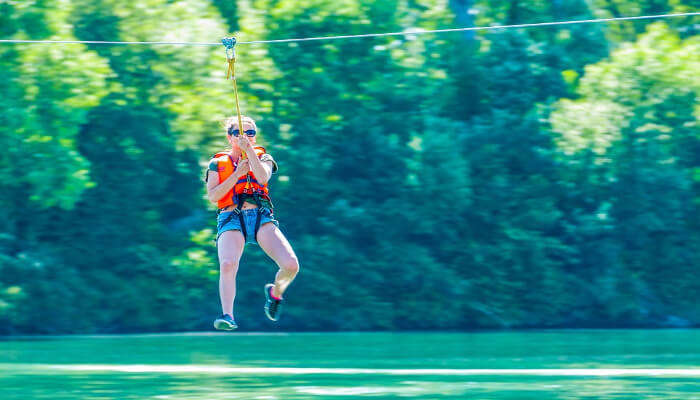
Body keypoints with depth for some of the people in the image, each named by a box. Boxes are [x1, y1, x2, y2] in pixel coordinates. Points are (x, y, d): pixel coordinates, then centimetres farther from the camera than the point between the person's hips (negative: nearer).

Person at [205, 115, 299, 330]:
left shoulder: (263, 157, 16)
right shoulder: (217, 163, 16)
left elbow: (263, 178, -7)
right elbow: (213, 196, 2)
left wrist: (249, 150, -12)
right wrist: (237, 174, -4)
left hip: (261, 217, 1)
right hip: (231, 220, -1)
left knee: (291, 265, -16)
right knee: (227, 264, -32)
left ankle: (275, 292, 17)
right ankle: (227, 316, -33)